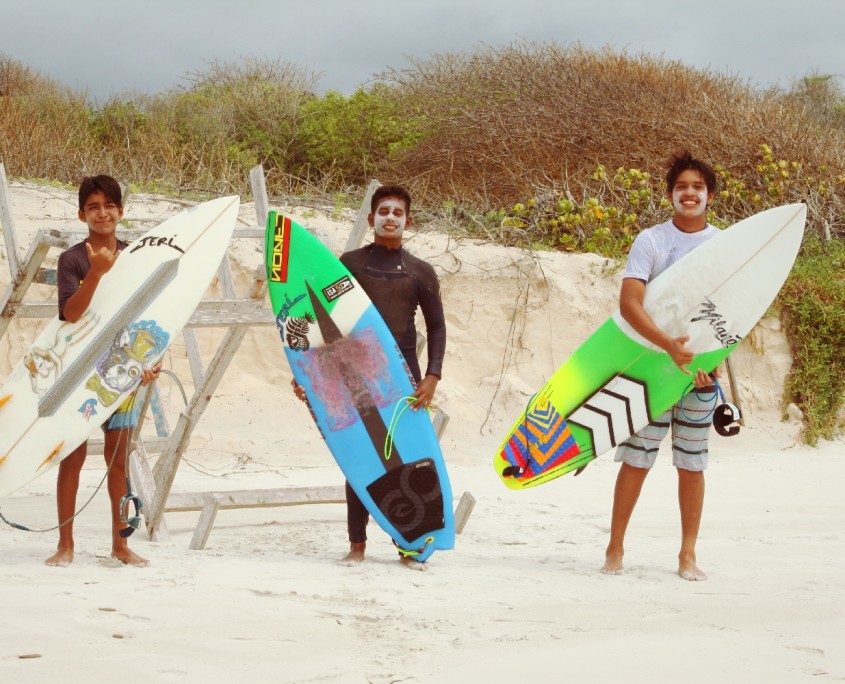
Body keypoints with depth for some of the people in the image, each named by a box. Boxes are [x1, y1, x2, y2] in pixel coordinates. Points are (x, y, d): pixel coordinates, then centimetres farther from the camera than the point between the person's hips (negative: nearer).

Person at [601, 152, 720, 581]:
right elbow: (628, 304, -14)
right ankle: (615, 549, 8)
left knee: (692, 462, 5)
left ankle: (688, 555, 13)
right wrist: (669, 345, -25)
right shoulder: (650, 241, -3)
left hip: (702, 368, 2)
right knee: (637, 458, -1)